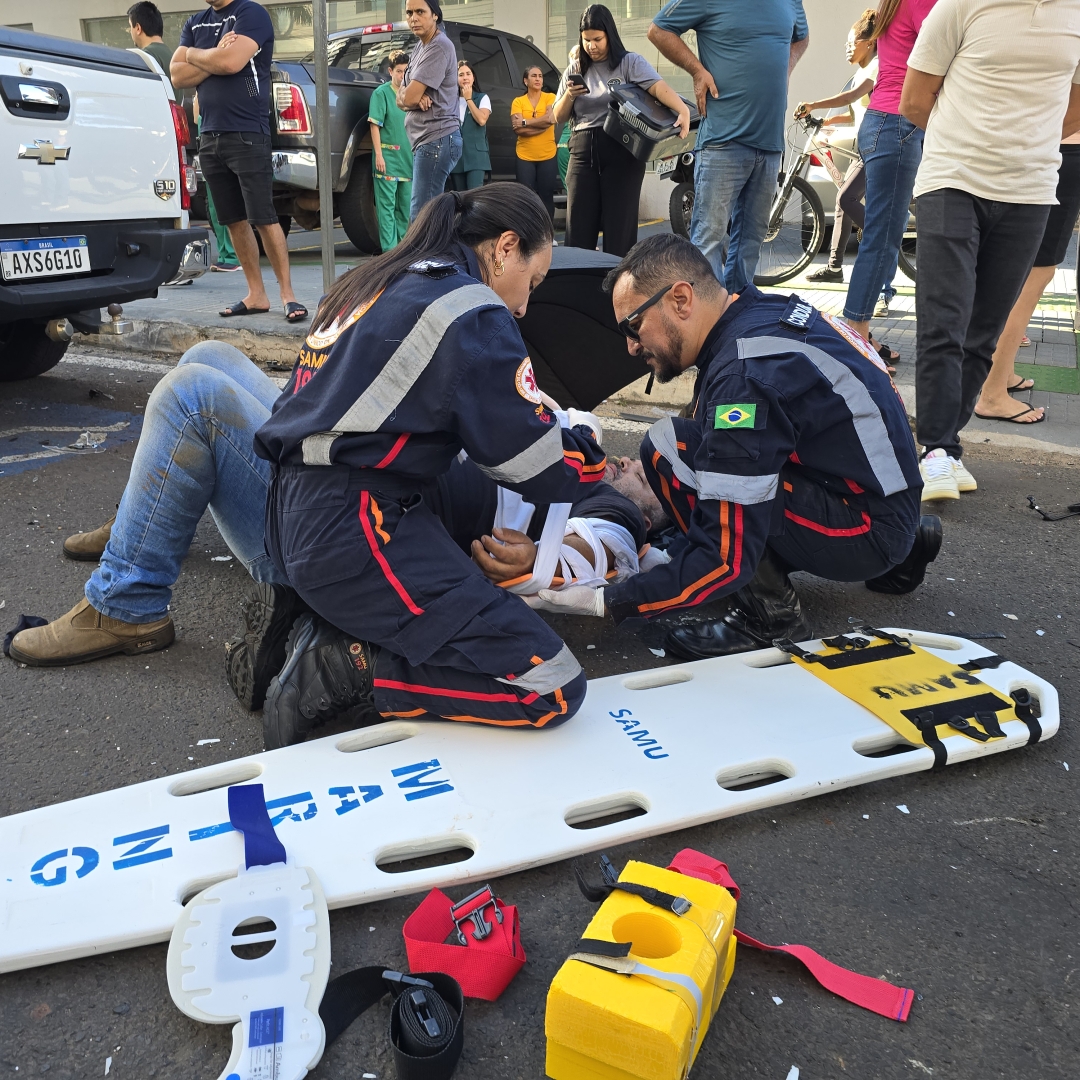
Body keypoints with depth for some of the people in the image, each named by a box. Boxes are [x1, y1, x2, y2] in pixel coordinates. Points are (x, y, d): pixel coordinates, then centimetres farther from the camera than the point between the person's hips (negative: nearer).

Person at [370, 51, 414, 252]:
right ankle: (390, 249, -7)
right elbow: (375, 125, -8)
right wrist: (379, 155, -16)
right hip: (388, 157, -6)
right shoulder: (382, 93, -4)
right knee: (387, 205, -6)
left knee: (406, 205, 11)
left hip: (408, 159, 6)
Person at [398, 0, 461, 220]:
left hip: (436, 140, -10)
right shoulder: (419, 48, 19)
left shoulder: (439, 47, -11)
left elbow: (409, 98, -17)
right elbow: (402, 99, 14)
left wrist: (413, 96, 6)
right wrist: (417, 98, -7)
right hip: (428, 140, 10)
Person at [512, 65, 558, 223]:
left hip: (547, 156, 0)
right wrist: (540, 125, -13)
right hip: (525, 157, 0)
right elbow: (517, 129, -8)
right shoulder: (518, 102, 4)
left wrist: (524, 122, -9)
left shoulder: (550, 98, 4)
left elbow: (550, 119, -14)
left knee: (546, 197, 2)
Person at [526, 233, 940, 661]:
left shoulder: (744, 374, -24)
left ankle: (769, 613, -7)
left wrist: (604, 601, -19)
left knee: (668, 447, -19)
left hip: (872, 529, -9)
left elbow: (727, 558, -25)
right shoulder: (764, 310, 3)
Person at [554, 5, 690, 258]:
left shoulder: (630, 62, 2)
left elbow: (658, 86, -15)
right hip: (583, 152, 3)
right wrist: (569, 96, -4)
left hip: (622, 151, -3)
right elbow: (559, 118, 17)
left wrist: (683, 110, -34)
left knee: (619, 228, -4)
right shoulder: (574, 70, 14)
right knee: (578, 230, 0)